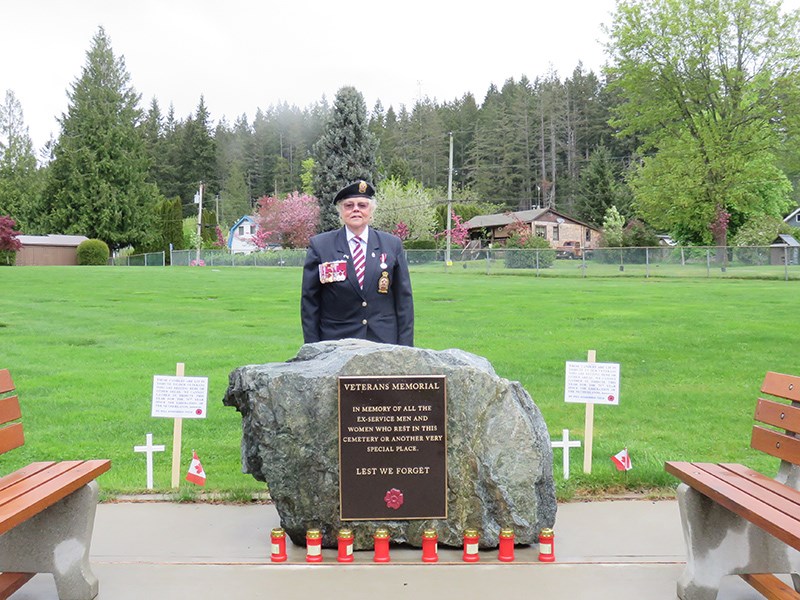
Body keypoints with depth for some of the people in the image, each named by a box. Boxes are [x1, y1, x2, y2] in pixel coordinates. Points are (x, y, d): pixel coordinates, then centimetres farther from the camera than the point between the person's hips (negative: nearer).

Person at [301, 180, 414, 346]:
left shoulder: (392, 245, 7)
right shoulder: (319, 246, 3)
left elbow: (404, 299, 7)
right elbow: (309, 301, 4)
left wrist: (404, 348, 2)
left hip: (384, 343, 1)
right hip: (335, 347, -1)